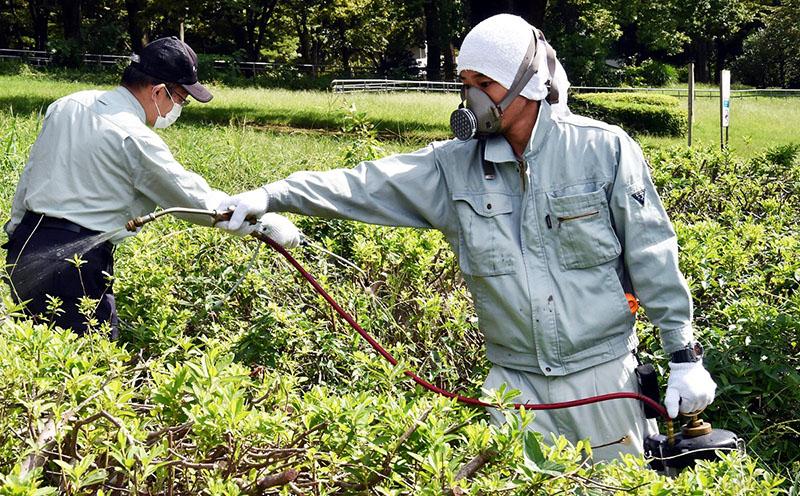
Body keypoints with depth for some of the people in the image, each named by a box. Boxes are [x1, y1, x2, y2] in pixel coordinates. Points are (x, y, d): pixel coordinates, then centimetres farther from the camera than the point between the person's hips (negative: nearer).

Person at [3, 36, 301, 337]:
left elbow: (30, 172, 17)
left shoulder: (65, 106, 9)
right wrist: (269, 223, -5)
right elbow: (196, 199, -12)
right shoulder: (136, 139, -15)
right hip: (73, 264, -8)